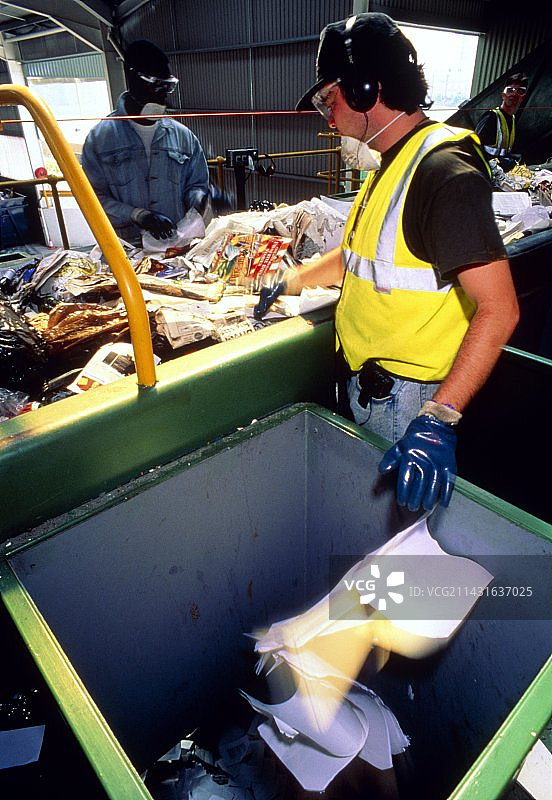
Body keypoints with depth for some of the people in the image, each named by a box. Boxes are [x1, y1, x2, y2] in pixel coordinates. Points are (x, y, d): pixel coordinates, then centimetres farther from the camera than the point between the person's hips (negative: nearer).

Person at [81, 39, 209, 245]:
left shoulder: (182, 135, 14)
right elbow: (94, 197, 0)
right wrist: (140, 216, -14)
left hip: (179, 244, 3)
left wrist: (200, 199, -5)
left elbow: (195, 184, 19)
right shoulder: (100, 137, 4)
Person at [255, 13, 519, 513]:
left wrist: (439, 419, -34)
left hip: (407, 399, -9)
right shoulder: (392, 163, 12)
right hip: (368, 384, 9)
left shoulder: (445, 172, -21)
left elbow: (498, 309, -27)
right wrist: (293, 280, 28)